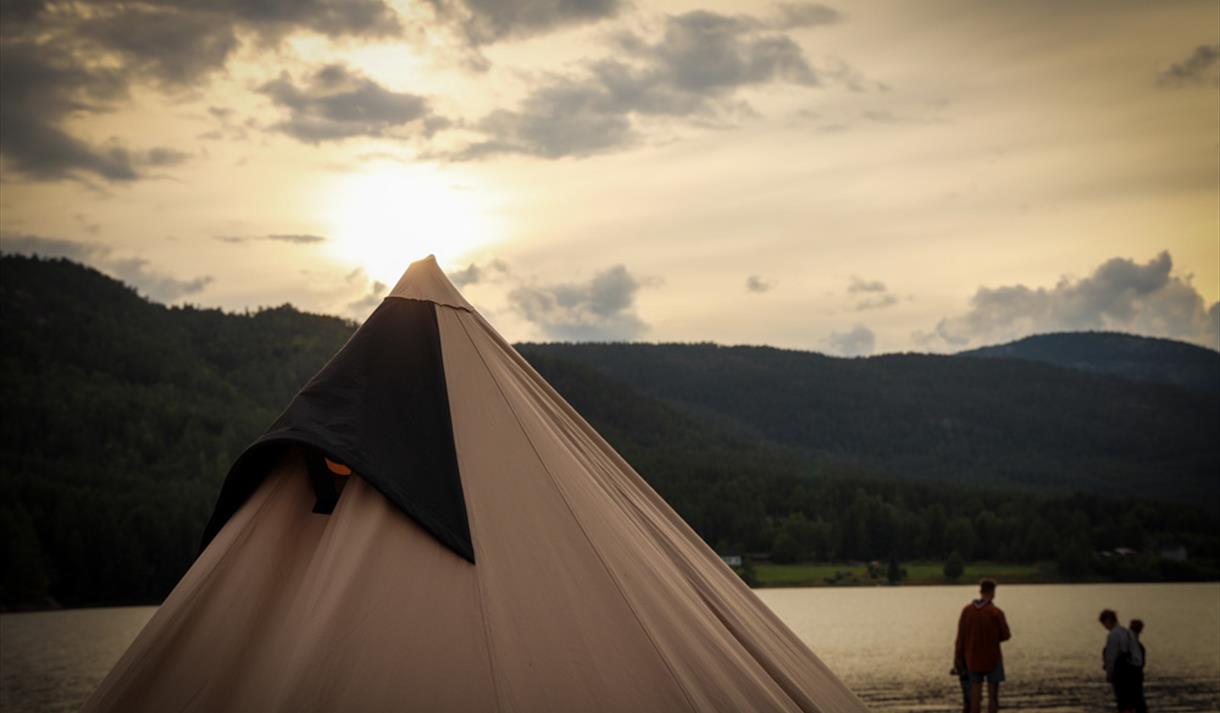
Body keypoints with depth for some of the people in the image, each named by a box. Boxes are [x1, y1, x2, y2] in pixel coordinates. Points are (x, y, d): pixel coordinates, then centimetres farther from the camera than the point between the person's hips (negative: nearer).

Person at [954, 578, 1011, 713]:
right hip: (992, 658, -3)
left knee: (975, 695, 8)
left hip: (973, 659, 4)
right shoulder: (996, 612, -14)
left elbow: (961, 637, -4)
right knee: (993, 695, 4)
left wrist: (958, 659, 2)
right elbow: (1006, 635, -7)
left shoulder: (967, 610, -4)